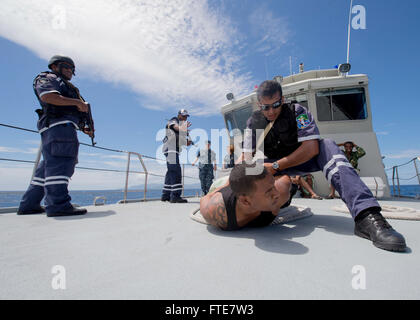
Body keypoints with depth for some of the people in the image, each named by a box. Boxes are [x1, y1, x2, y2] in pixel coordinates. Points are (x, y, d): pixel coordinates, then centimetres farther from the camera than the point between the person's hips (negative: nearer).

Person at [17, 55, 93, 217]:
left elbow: (69, 117, 31)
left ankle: (29, 205, 12)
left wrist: (84, 129, 17)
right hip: (57, 125, -9)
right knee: (59, 162, -20)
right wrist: (78, 102, -13)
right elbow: (48, 96, -14)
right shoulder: (47, 78, 10)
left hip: (65, 127, 9)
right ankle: (58, 204, -26)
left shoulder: (66, 87, 36)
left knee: (49, 166, 7)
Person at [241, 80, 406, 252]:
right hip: (275, 165, 3)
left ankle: (367, 217, -45)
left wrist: (275, 166, -31)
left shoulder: (297, 112, -16)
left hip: (303, 160, -2)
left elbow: (311, 148, -27)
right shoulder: (253, 122, -6)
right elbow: (246, 157, -10)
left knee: (327, 146, -32)